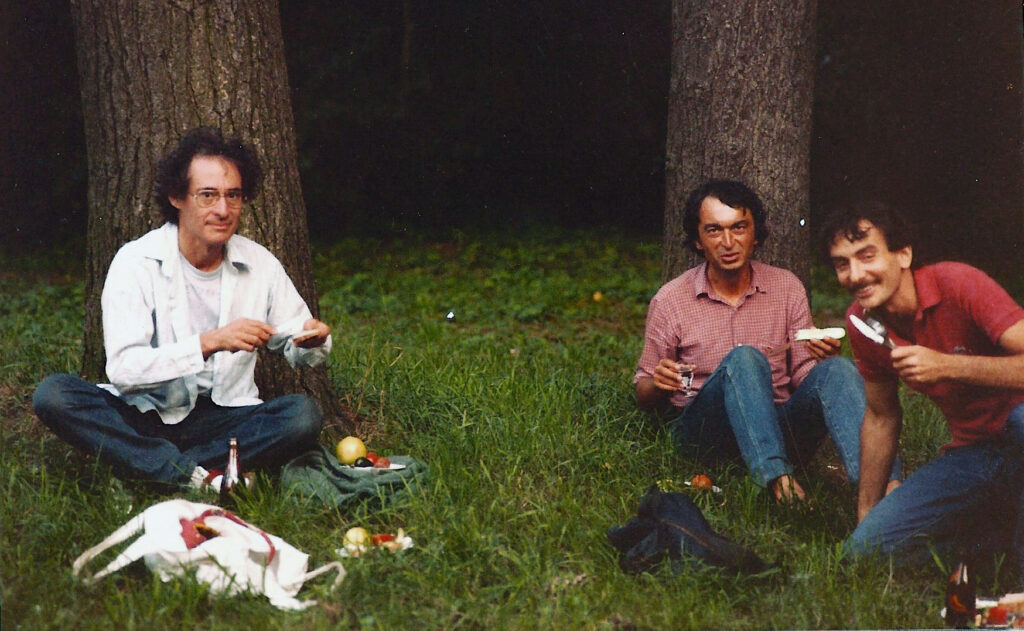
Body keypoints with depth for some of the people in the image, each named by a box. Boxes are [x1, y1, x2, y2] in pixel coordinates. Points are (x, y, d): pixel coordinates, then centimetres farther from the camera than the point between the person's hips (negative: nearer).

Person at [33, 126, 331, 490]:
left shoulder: (259, 264, 0)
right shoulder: (137, 263, -9)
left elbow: (296, 350, 9)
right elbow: (123, 369, -20)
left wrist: (312, 341, -16)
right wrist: (210, 342, -31)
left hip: (223, 418, 2)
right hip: (145, 416, -2)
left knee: (304, 415, -26)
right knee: (52, 394, -27)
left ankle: (154, 470, -24)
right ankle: (198, 476, -33)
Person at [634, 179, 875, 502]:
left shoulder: (786, 288, 8)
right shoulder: (669, 301, 2)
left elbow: (802, 376, 9)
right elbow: (645, 396, 9)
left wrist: (823, 359, -14)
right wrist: (659, 385, -15)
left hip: (778, 427, 3)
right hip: (703, 433, -2)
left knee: (837, 369, -26)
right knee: (745, 358, -32)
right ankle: (776, 478, -52)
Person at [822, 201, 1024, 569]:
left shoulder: (957, 284, -17)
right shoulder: (862, 322, 0)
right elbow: (881, 417, 13)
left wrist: (947, 366, -33)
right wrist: (866, 514, 15)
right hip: (969, 453, 5)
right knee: (865, 549, -10)